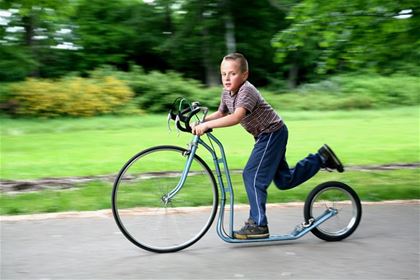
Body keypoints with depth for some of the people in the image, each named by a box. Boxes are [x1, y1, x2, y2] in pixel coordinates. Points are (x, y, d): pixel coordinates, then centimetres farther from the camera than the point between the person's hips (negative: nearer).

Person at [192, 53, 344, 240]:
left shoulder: (246, 91, -26)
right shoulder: (226, 93, 1)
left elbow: (236, 117, -41)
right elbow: (221, 114, 16)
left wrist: (206, 125, -42)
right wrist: (200, 122, -1)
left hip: (273, 133, -9)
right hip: (266, 135, 9)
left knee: (252, 176, -14)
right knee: (284, 180, 15)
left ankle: (258, 225, -6)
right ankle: (320, 158, 29)